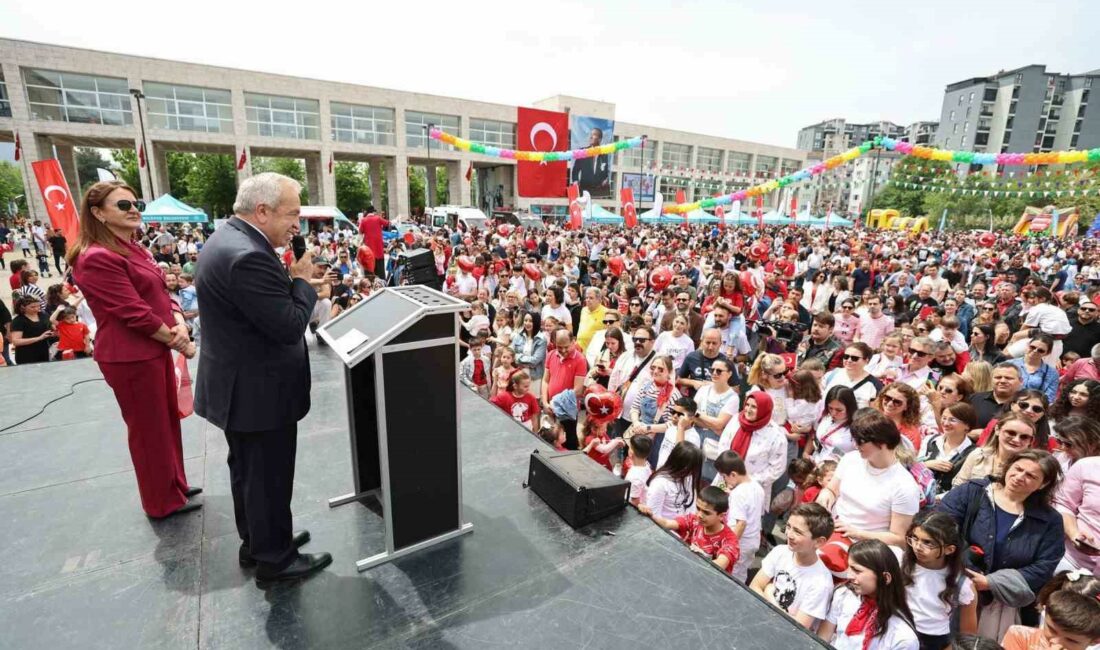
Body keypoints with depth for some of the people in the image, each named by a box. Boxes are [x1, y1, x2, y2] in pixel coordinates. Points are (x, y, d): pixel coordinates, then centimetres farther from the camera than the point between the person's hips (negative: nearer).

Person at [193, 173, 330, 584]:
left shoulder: (228, 239, 6)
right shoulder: (248, 257, -28)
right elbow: (290, 326, -27)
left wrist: (291, 276, 0)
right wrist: (302, 279, -14)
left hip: (240, 384, 11)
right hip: (258, 389, -11)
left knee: (248, 471, 23)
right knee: (269, 476, 7)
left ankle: (256, 543, 41)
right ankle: (275, 559, 25)